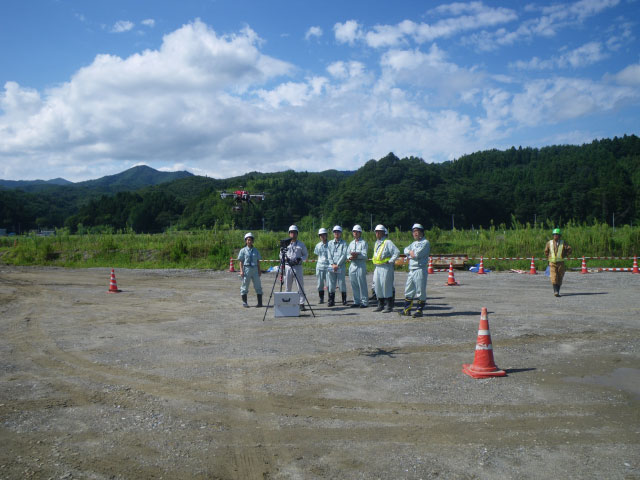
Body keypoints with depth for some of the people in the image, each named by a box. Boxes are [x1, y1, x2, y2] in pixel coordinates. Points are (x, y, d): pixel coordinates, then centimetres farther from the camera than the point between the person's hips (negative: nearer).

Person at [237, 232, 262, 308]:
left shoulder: (255, 250, 10)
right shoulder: (243, 250, 2)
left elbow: (258, 261, 12)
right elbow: (240, 261, -1)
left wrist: (259, 270, 7)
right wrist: (241, 271, -10)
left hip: (255, 269, 3)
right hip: (246, 268, -3)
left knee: (258, 286, 2)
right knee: (245, 286, 2)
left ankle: (260, 302, 7)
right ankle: (244, 303, 11)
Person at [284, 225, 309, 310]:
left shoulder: (301, 244, 7)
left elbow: (306, 255, 10)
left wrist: (300, 259, -10)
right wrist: (284, 257, -9)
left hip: (298, 266, -1)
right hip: (288, 267, 1)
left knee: (301, 285, -5)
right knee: (288, 286, 5)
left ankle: (302, 303, -1)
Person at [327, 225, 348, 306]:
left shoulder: (343, 243, 3)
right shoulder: (330, 243, 12)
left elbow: (344, 255, -6)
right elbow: (329, 255, 6)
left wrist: (337, 264, -12)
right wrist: (332, 264, -7)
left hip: (341, 266, -3)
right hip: (332, 266, 3)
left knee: (342, 283, -2)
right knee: (331, 284, 2)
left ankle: (344, 300, 8)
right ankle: (331, 301, 6)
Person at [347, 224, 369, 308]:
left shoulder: (363, 243, -2)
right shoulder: (351, 243, 18)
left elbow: (364, 255, -10)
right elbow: (347, 253, 14)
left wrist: (357, 255, -23)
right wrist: (350, 257, -7)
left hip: (361, 265, -6)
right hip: (352, 265, 6)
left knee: (362, 284, -5)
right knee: (354, 285, 8)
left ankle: (364, 302, 0)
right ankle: (356, 301, 17)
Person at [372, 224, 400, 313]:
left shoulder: (387, 242, -10)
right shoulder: (376, 243, 16)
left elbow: (397, 252, -17)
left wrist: (390, 261, -16)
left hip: (386, 268, -8)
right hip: (377, 268, 8)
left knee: (386, 287, -5)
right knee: (378, 287, 10)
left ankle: (389, 306, 1)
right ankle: (380, 305, 20)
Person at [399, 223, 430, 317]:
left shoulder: (425, 242, -7)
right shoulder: (414, 243, 21)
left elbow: (417, 254, -17)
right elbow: (406, 250, 11)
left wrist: (411, 253, 0)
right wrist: (411, 252, -7)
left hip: (420, 270, -8)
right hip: (411, 270, 9)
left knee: (421, 291, -2)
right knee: (408, 290, 10)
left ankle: (419, 310, 4)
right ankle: (406, 310, 16)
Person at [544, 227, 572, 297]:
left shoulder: (563, 243, 0)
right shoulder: (549, 243, 3)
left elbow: (569, 249, 2)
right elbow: (546, 251, 18)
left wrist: (565, 256, 1)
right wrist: (548, 257, 13)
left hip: (561, 262, 0)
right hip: (552, 263, 0)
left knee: (559, 278, 6)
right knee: (554, 277, -14)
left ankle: (557, 291, 18)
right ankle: (555, 291, -20)